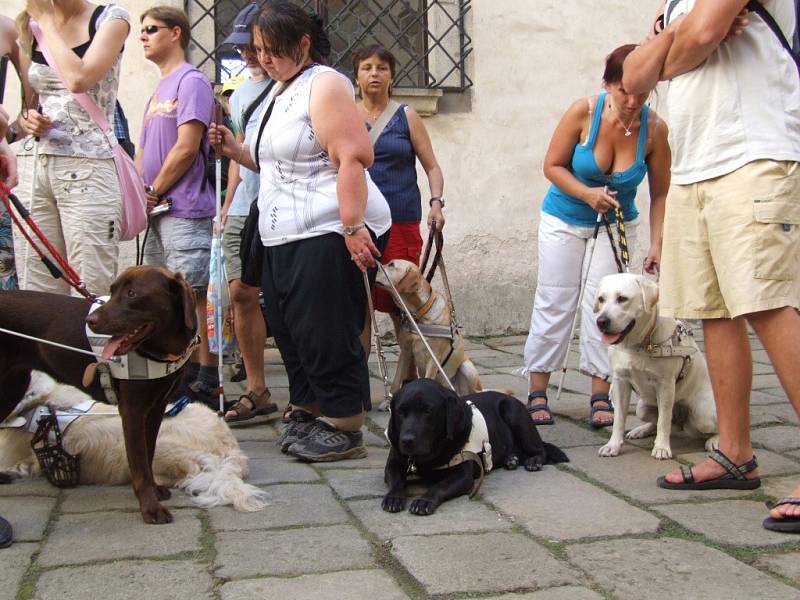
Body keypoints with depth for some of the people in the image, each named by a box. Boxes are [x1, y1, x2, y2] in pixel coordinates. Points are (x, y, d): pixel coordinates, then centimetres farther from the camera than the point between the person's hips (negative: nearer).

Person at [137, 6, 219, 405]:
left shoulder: (191, 81, -6)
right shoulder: (160, 88, 21)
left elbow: (186, 148, -15)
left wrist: (152, 192, -8)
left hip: (185, 210, -9)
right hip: (157, 213, 9)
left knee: (193, 296, -8)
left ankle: (206, 383, -3)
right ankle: (184, 374, 19)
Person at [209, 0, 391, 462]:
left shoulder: (324, 85, -10)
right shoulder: (282, 91, 19)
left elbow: (354, 158, -20)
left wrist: (354, 226, -27)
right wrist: (235, 150, 12)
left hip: (328, 233, -10)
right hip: (285, 235, 10)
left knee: (325, 333, -7)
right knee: (290, 330, 13)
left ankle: (344, 428, 3)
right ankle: (308, 413, 25)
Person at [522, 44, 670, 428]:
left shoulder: (654, 129, -18)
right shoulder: (584, 112, -21)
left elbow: (660, 193, -11)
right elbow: (552, 166, -12)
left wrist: (656, 244, -17)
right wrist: (587, 194, -26)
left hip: (617, 224, 1)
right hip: (564, 220, 0)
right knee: (554, 303, 0)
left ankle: (601, 397, 1)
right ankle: (537, 393, 5)